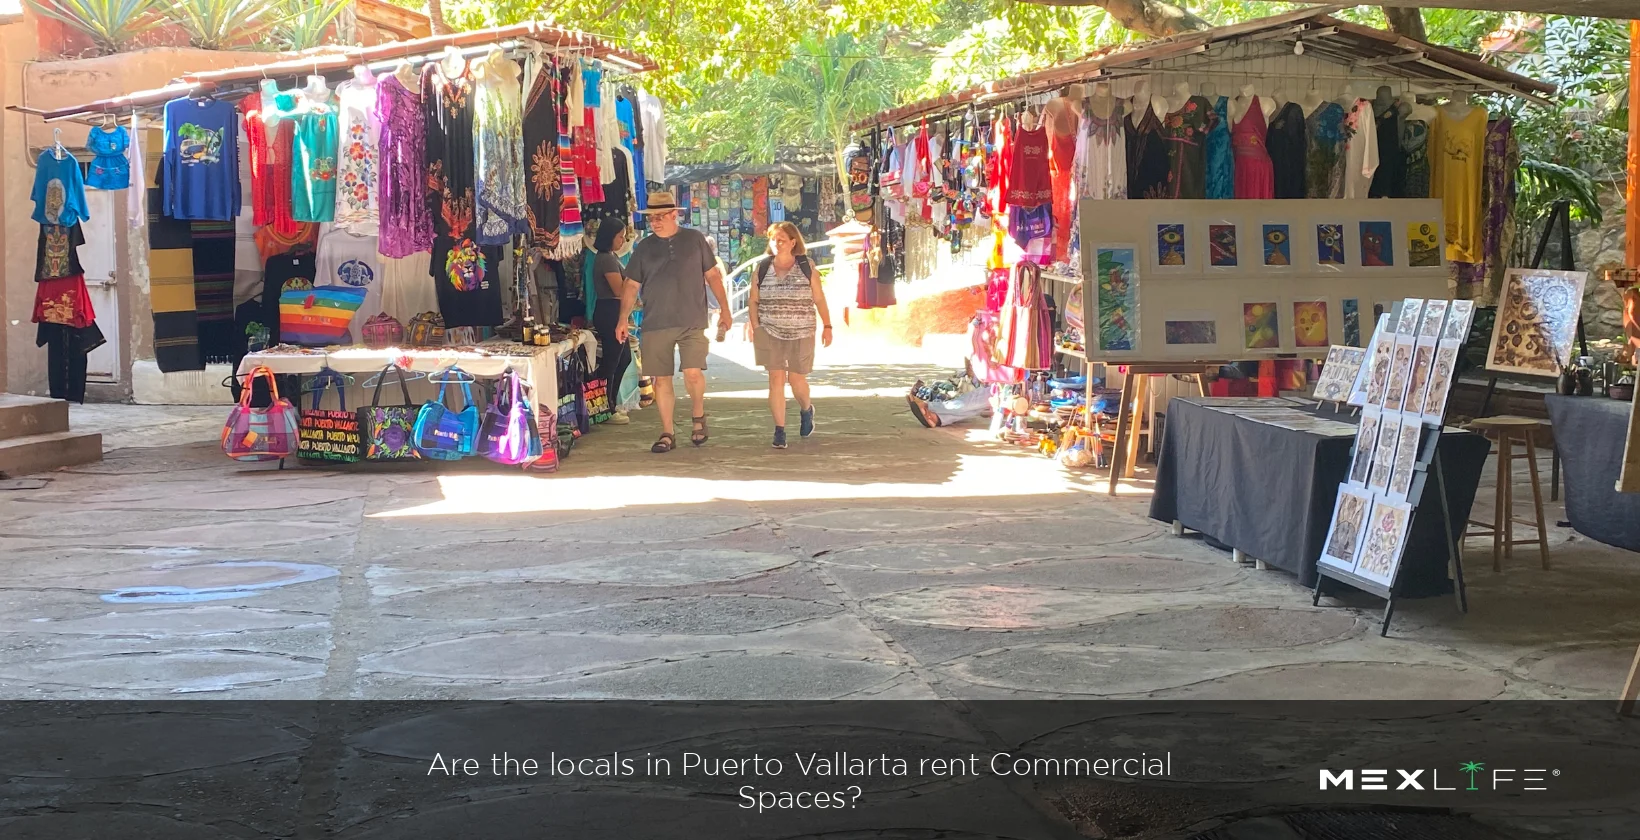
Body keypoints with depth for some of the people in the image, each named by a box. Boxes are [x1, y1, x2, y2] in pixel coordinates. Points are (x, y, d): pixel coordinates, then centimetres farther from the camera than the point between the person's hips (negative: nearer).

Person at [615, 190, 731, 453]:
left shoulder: (694, 239, 6)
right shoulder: (644, 248, 9)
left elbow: (712, 276, 11)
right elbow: (632, 286, 10)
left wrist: (724, 309, 7)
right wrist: (623, 319, 0)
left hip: (692, 322, -2)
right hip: (655, 324, 2)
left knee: (693, 373, -15)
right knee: (661, 379, 3)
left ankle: (698, 416, 13)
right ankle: (667, 433, 14)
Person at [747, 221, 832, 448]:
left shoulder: (806, 267, 1)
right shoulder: (762, 269, 5)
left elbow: (819, 299, 4)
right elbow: (754, 302, 8)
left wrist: (827, 326, -1)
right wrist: (755, 328, -2)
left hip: (801, 334, -1)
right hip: (770, 333, 1)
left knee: (797, 379, 4)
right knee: (776, 379, -6)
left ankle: (806, 409, 38)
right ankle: (779, 430, -2)